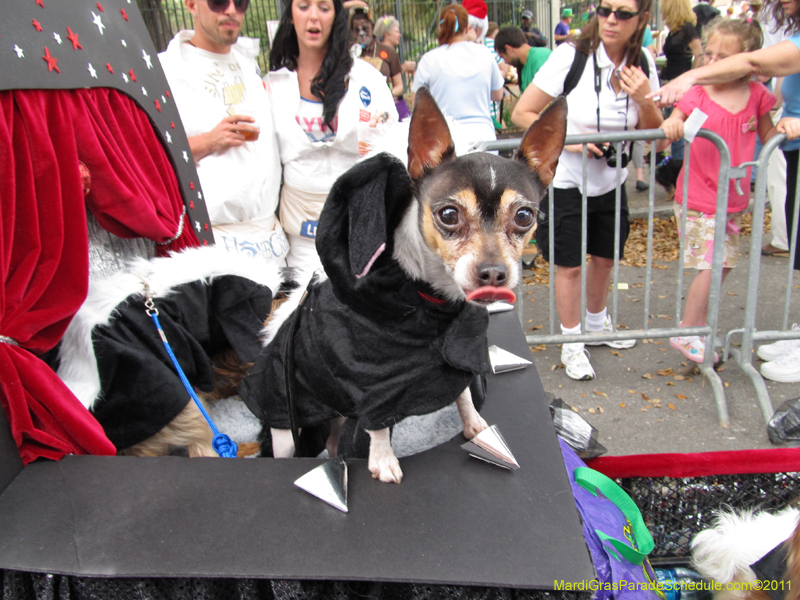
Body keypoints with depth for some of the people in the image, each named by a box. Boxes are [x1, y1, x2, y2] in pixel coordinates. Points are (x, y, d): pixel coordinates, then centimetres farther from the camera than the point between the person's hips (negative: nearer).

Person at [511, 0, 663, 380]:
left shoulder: (643, 63, -3)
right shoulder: (571, 56, -18)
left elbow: (653, 134, 2)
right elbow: (522, 113, -16)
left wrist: (644, 100, -17)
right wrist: (568, 139, -24)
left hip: (610, 181, 5)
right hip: (564, 181, -5)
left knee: (605, 258, 17)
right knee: (570, 265, 1)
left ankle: (597, 324, 42)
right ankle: (571, 344, 20)